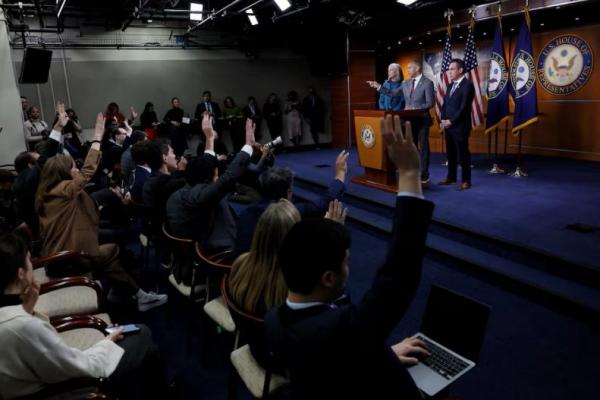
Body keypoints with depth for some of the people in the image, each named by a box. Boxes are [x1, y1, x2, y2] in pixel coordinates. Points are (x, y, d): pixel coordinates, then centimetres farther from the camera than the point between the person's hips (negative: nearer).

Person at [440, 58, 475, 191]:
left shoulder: (467, 85, -9)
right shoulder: (451, 85, 16)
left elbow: (464, 107, -17)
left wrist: (451, 121, -15)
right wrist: (443, 120, 2)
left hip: (460, 126, -8)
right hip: (448, 125, 8)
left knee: (463, 154, -1)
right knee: (450, 153, 12)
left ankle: (466, 181, 6)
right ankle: (451, 178, 22)